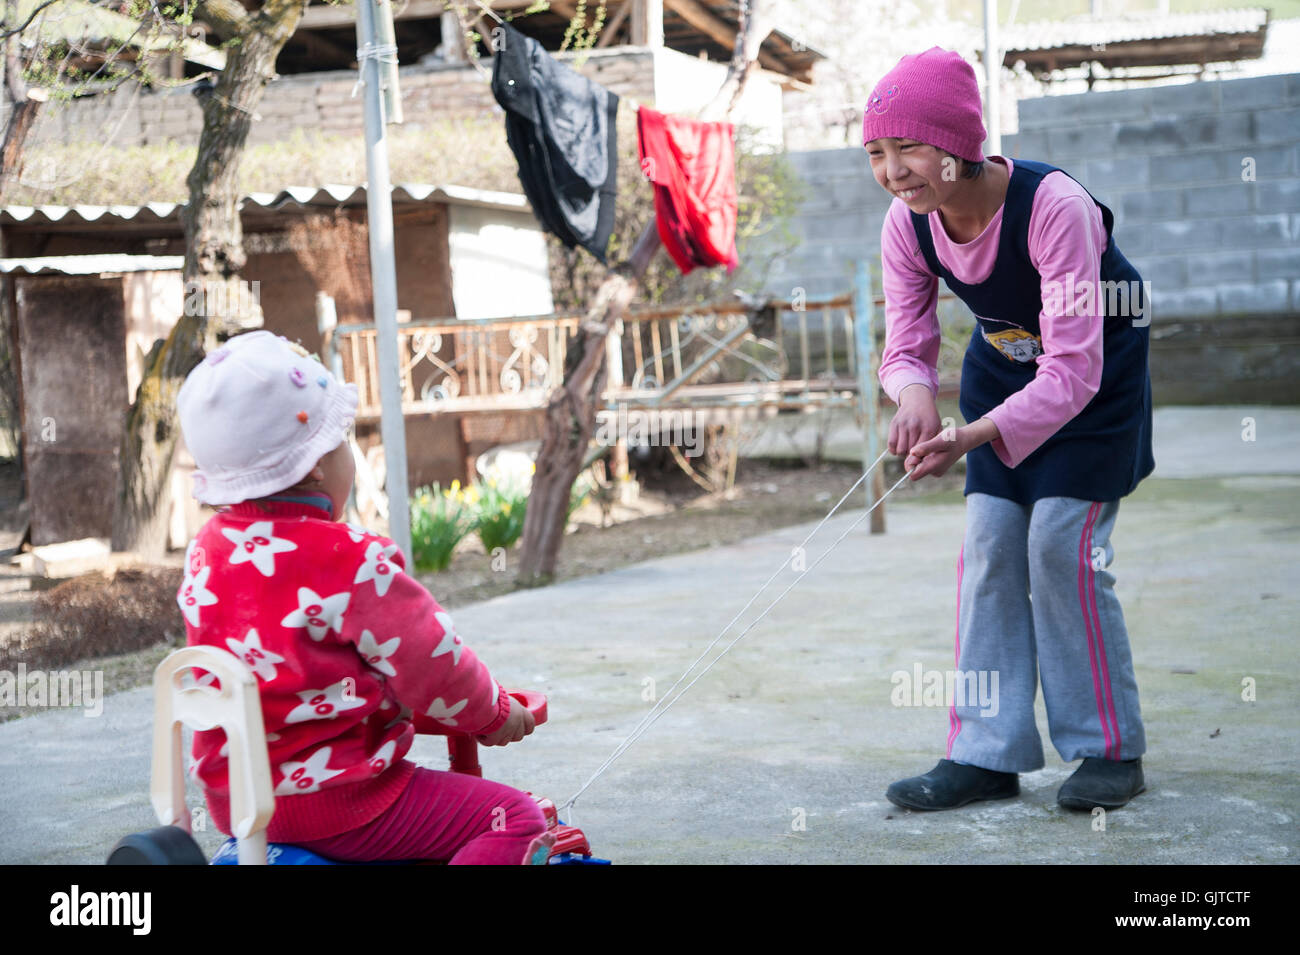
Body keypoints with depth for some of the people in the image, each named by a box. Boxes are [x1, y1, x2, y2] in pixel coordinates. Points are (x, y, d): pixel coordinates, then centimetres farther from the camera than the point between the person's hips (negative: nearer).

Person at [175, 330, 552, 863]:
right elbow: (435, 666, -14)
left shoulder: (206, 552, 5)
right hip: (331, 806, -9)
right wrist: (493, 714, 6)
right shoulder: (351, 561, -19)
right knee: (517, 820, -8)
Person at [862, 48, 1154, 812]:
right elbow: (906, 347, -11)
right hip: (1003, 365, 6)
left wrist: (971, 436, -51)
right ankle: (988, 755, 3)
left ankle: (1111, 749, 1)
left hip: (1098, 366, -5)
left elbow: (1073, 370, -38)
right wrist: (915, 393, -37)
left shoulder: (1054, 205, -36)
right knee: (990, 545, -2)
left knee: (1062, 542, -14)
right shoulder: (908, 225, -18)